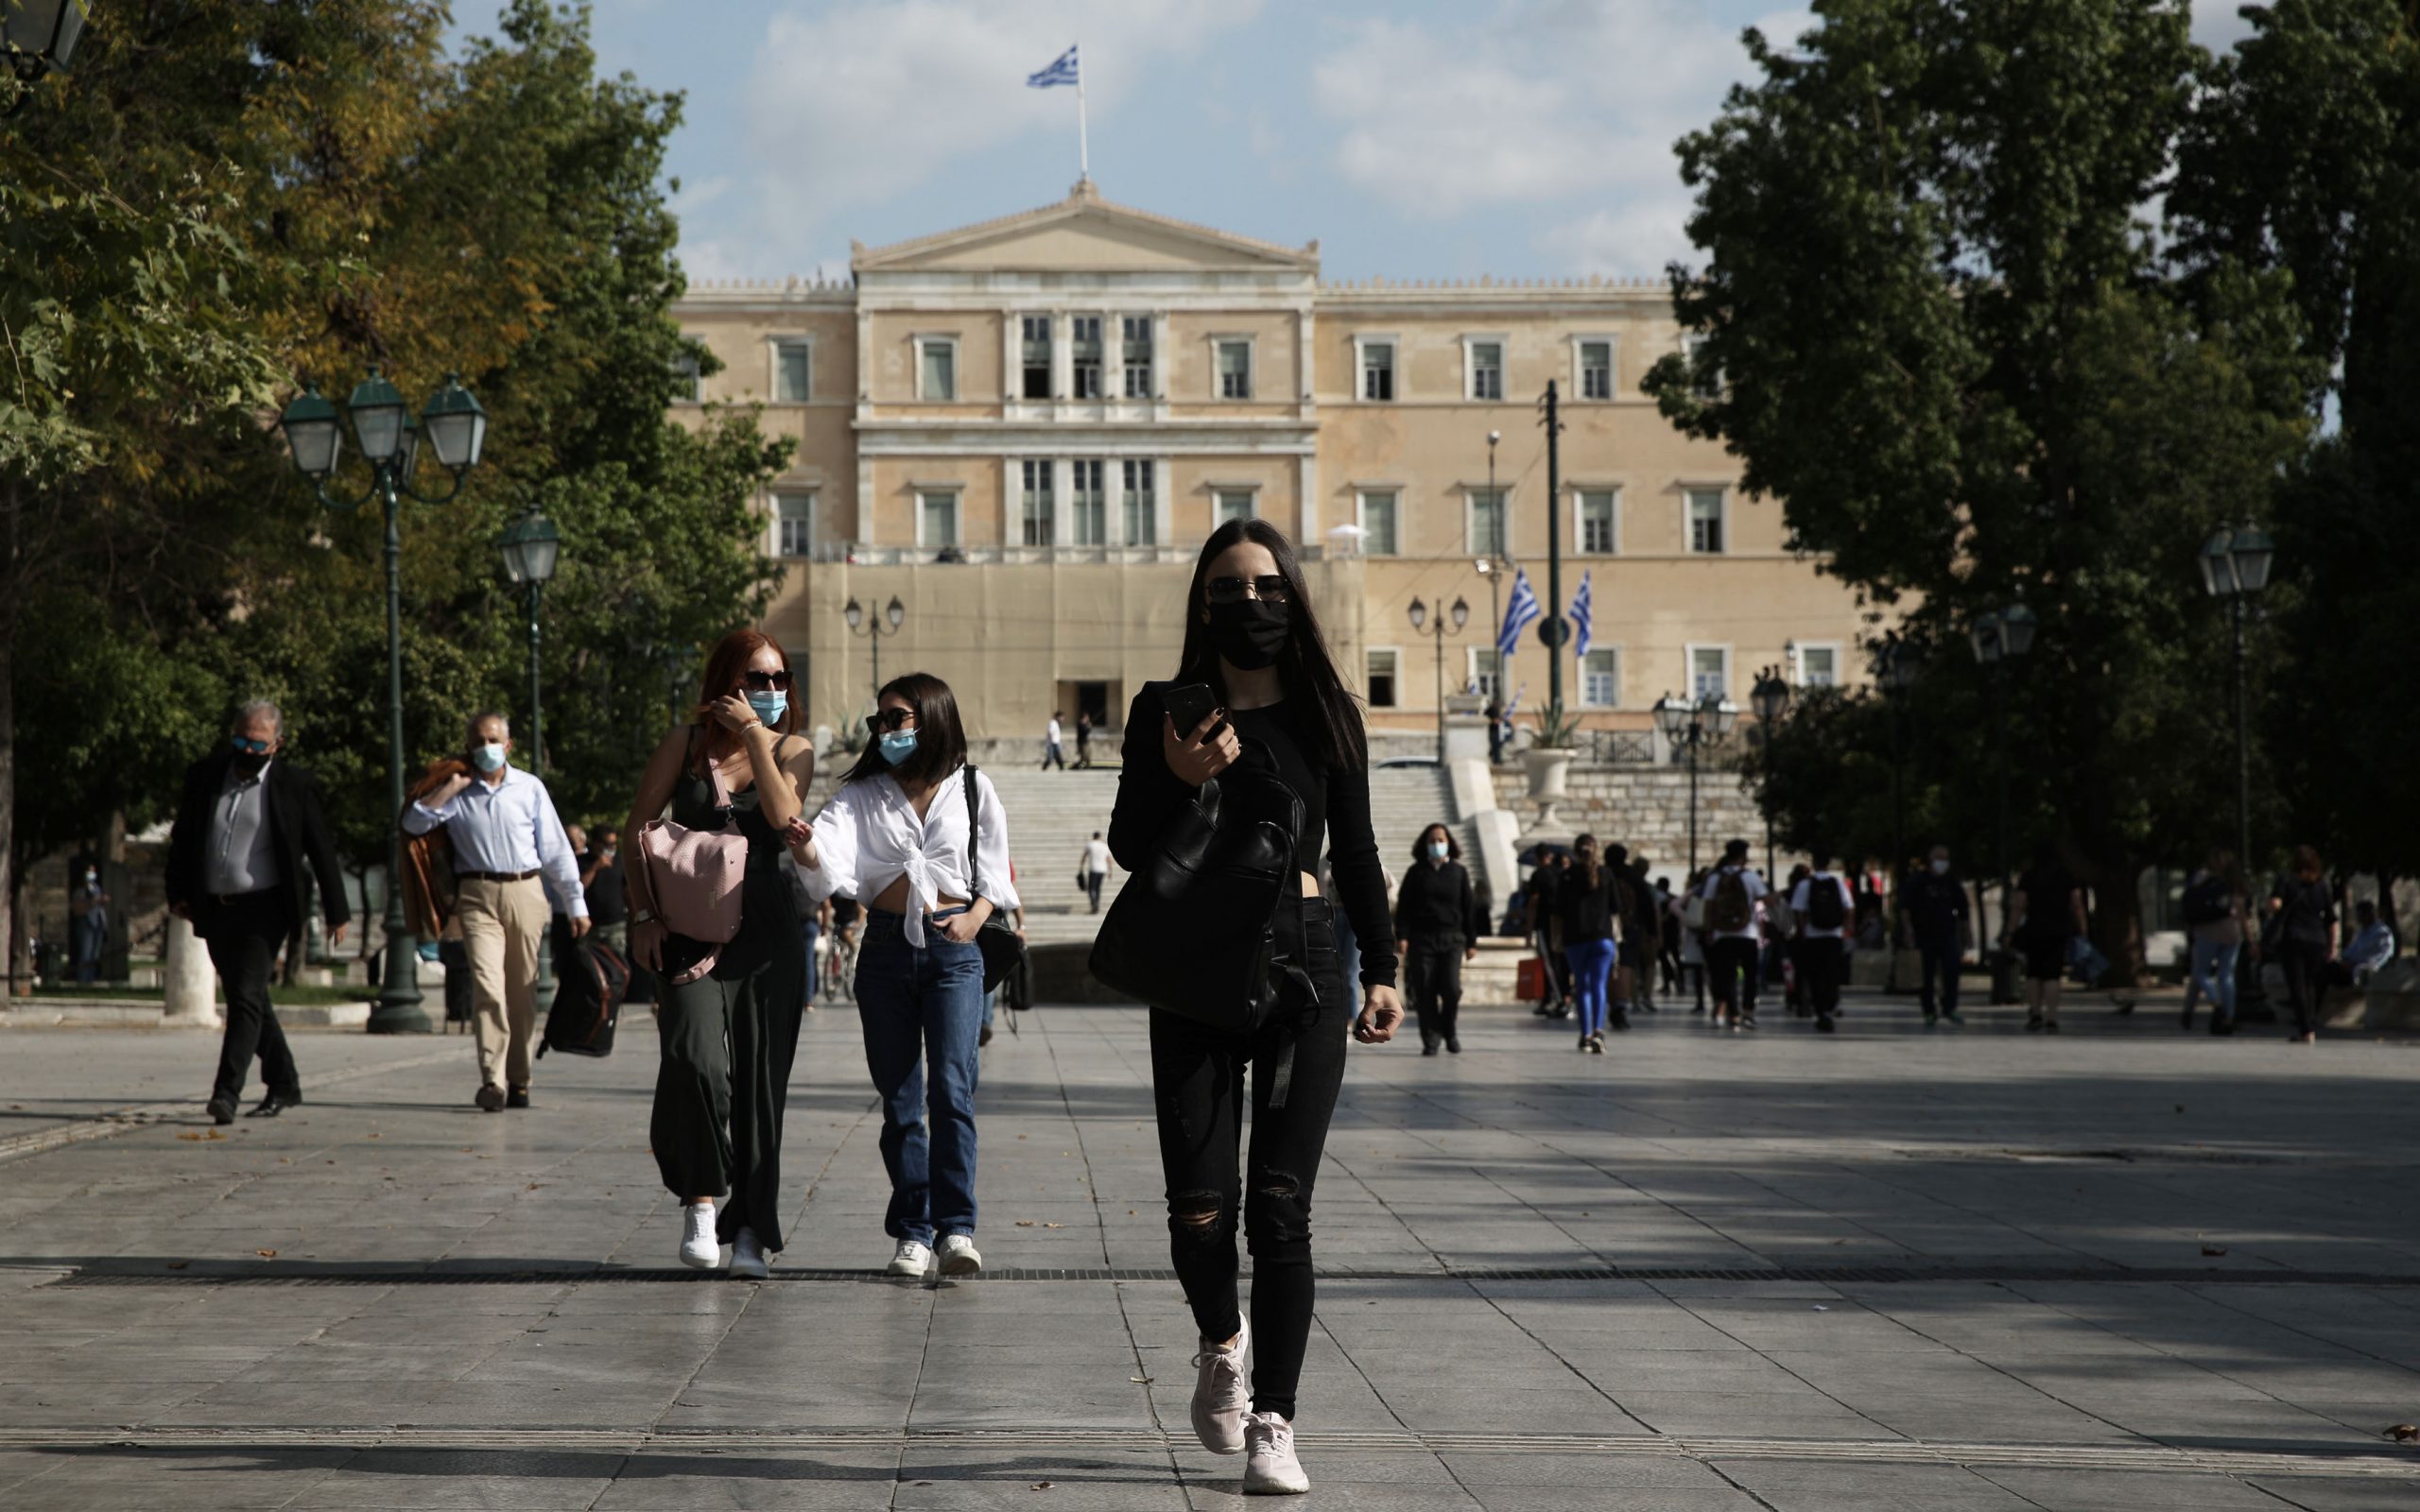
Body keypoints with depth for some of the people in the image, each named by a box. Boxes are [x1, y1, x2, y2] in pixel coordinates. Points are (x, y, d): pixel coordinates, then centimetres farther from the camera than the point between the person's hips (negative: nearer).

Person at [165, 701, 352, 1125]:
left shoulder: (293, 785, -4)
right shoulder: (205, 776, 6)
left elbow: (322, 850, 0)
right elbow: (183, 838, 14)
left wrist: (337, 912, 1)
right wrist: (178, 893, 6)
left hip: (262, 908, -5)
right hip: (214, 910, 5)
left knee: (247, 996, -16)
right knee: (247, 999, 13)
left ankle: (227, 1090, -20)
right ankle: (283, 1084, 26)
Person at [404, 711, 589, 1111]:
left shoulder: (530, 788, 8)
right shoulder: (457, 793, 8)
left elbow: (556, 850, 10)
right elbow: (414, 823, -4)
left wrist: (575, 905, 7)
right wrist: (451, 788, -7)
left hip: (525, 893, 1)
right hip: (478, 896, -1)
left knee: (523, 991, 5)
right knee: (488, 986, -16)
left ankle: (519, 1080, 16)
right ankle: (492, 1080, -22)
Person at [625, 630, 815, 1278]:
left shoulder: (792, 749, 7)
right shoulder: (686, 742, 6)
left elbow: (782, 816, -13)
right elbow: (637, 830, 8)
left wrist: (756, 735, -11)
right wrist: (645, 915, -1)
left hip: (766, 927, 1)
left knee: (760, 1075, -1)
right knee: (696, 1059, -21)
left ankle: (750, 1231, 7)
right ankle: (703, 1195, -2)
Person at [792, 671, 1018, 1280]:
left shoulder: (971, 789, 7)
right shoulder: (862, 795, 8)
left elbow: (998, 867, 12)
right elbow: (831, 854, -10)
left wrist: (977, 915, -7)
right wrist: (806, 850, -33)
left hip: (953, 949, -2)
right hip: (886, 949, 2)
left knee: (952, 1089, -13)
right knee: (899, 1098, 3)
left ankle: (955, 1228, -13)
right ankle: (912, 1232, 7)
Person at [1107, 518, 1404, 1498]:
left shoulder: (1326, 714, 8)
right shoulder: (1166, 711, 5)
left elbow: (1355, 852, 14)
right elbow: (1129, 847, 3)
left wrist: (1382, 968, 8)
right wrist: (1178, 780, -14)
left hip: (1305, 965, 0)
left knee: (1279, 1202, -7)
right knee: (1200, 1207, -4)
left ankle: (1272, 1423, -4)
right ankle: (1222, 1342, 28)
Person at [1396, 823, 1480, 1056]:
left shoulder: (1458, 872, 10)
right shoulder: (1416, 872, 8)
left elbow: (1469, 907, 11)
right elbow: (1403, 906, 6)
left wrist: (1471, 941, 7)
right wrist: (1402, 936, -6)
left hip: (1451, 939, 0)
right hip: (1422, 938, 0)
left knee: (1451, 988, -12)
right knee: (1424, 991, -4)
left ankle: (1450, 1032, 10)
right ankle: (1430, 1039, 2)